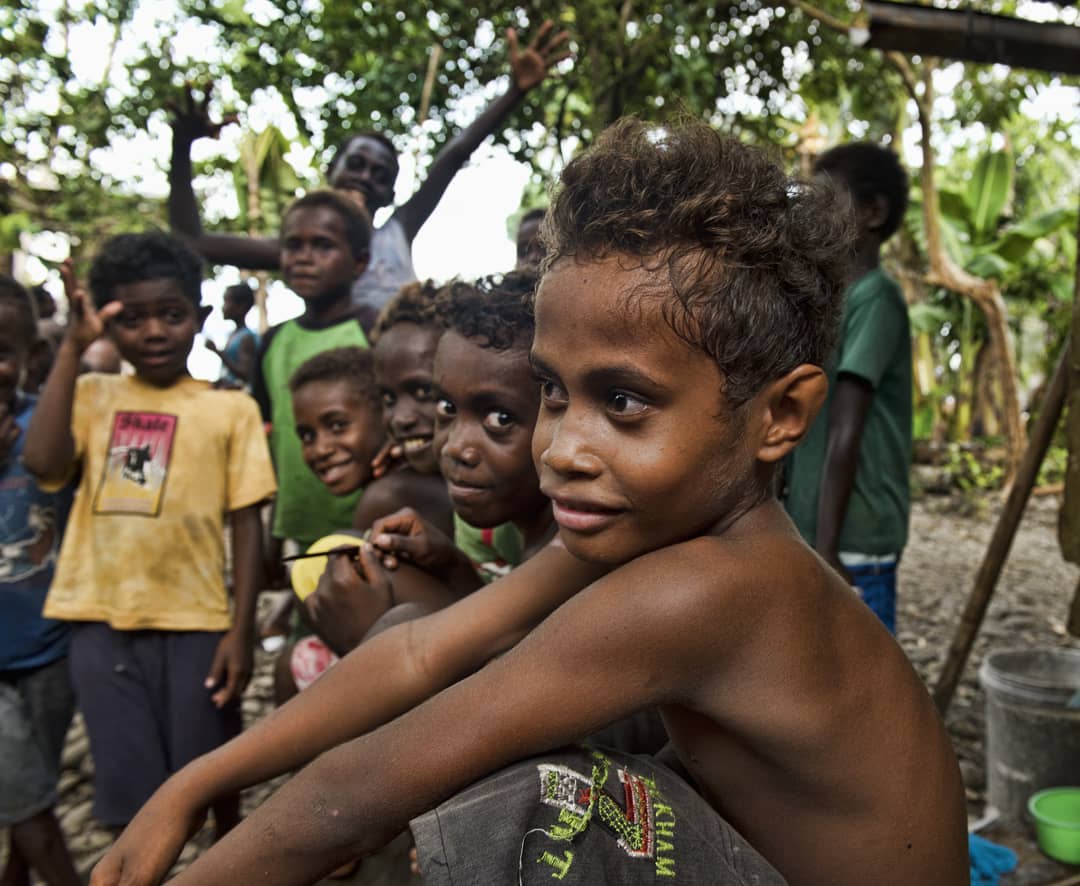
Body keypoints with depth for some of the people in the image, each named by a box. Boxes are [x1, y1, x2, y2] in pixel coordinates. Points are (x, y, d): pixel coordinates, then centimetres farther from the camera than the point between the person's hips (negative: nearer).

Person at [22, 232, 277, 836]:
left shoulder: (230, 408, -1)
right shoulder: (93, 394, 6)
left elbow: (247, 523, -2)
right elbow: (43, 462, -13)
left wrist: (241, 630, -7)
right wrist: (74, 347, -10)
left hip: (197, 623, -1)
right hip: (103, 622, 2)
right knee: (130, 797, 11)